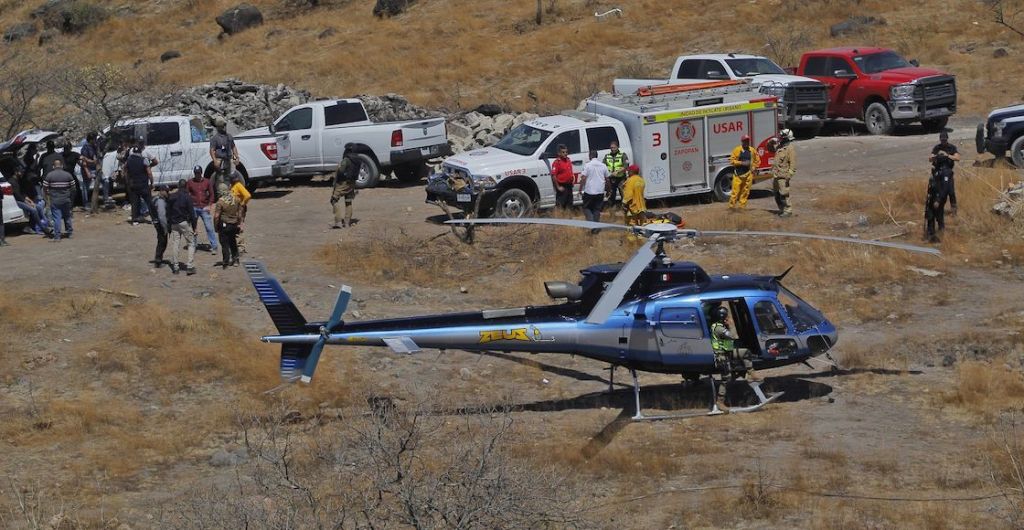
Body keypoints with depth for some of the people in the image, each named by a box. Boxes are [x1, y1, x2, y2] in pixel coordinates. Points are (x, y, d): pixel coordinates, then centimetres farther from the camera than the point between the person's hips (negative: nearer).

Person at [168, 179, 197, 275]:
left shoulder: (172, 197, 5)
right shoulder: (187, 197, -10)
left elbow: (168, 212, 9)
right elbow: (191, 213, -10)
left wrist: (169, 224, 17)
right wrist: (194, 226, -5)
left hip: (174, 223, 4)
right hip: (185, 223, -4)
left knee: (175, 244, 8)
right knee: (191, 244, 3)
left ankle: (175, 267, 9)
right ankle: (190, 266, -6)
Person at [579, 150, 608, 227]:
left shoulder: (588, 165, -8)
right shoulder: (603, 166, 5)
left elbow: (583, 178, -13)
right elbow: (607, 179, 12)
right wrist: (607, 189, 24)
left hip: (589, 191, -4)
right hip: (600, 191, 4)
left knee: (586, 208, 10)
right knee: (597, 210, 11)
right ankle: (596, 228, 9)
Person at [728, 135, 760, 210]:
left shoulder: (752, 150, 9)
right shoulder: (737, 150, -2)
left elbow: (757, 160, 20)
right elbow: (732, 160, -5)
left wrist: (754, 167, 3)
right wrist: (742, 163, -14)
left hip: (748, 174, 3)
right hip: (739, 173, -3)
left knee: (745, 191, 5)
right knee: (736, 190, -6)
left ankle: (742, 206, 13)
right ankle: (732, 206, 1)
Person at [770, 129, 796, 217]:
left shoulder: (790, 149, -13)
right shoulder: (779, 147, 12)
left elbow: (793, 164, -18)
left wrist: (789, 176, -24)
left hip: (783, 176, -9)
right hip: (775, 175, 9)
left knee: (784, 195, -9)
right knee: (777, 195, 14)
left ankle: (788, 211, -3)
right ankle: (781, 210, 24)